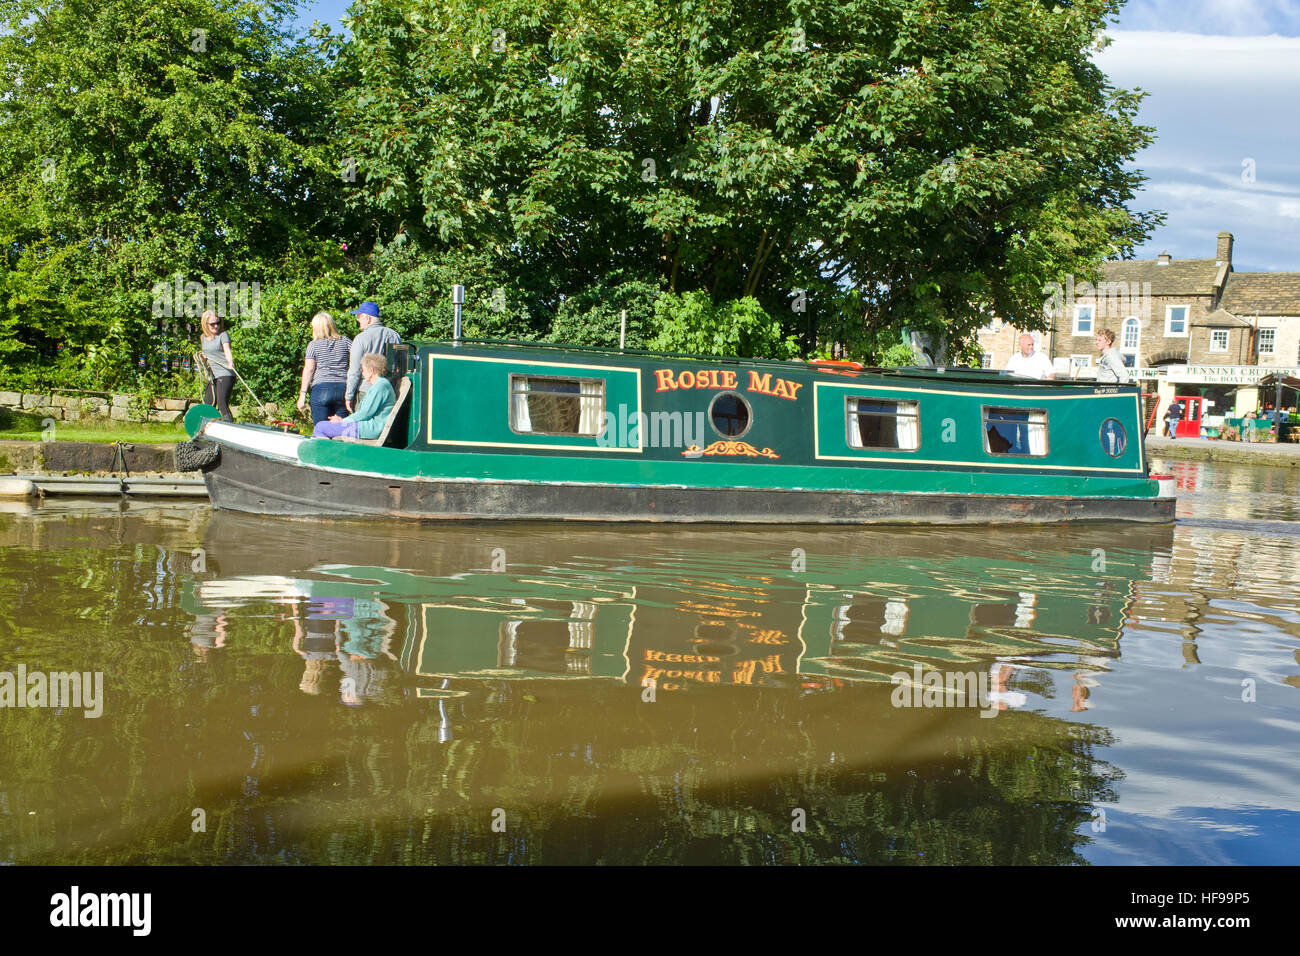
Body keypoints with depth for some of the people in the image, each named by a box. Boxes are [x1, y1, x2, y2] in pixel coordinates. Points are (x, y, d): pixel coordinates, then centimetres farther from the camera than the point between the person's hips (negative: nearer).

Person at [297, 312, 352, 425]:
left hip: (321, 388, -3)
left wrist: (302, 394, -2)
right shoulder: (345, 341, 10)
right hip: (343, 387, 3)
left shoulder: (314, 344, 3)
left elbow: (309, 369, -2)